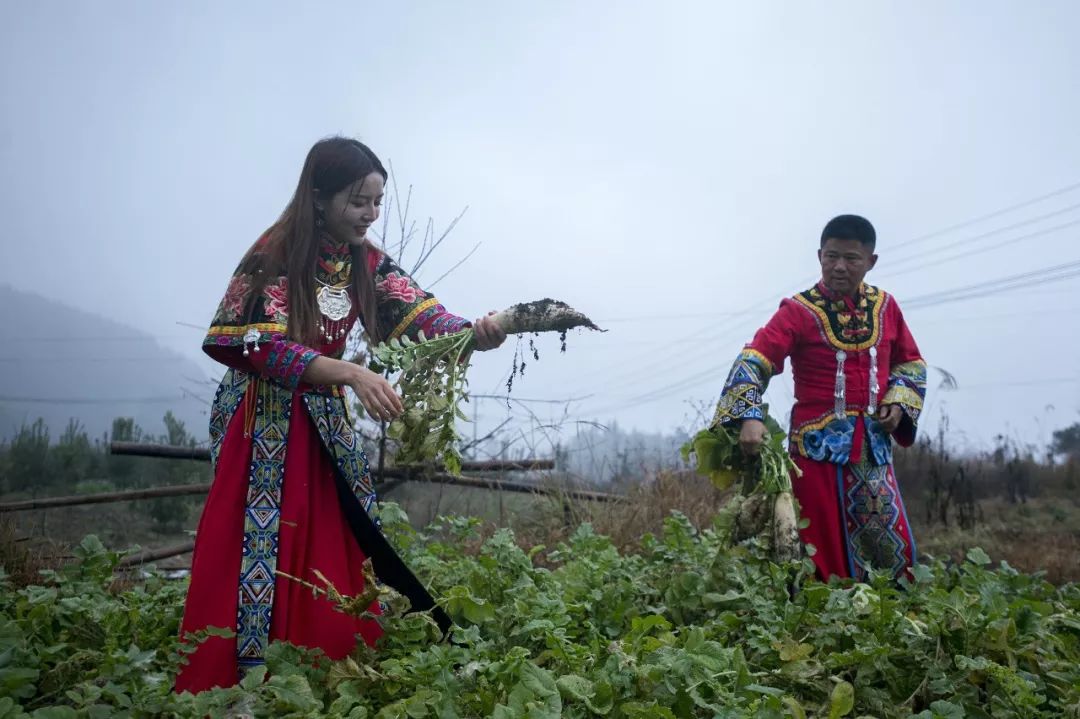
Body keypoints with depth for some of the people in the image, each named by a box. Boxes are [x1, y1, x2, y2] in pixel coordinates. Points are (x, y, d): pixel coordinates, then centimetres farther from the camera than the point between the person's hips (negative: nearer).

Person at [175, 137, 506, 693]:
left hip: (326, 422, 6)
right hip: (266, 423, -6)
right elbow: (262, 347, -25)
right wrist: (352, 374, -36)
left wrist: (473, 335, -31)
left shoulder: (367, 262, 3)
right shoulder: (277, 253, -16)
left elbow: (419, 311, -10)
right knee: (260, 557, -5)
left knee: (336, 556, 7)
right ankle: (228, 690, 6)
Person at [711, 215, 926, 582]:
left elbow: (911, 363, 19)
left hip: (873, 446, 4)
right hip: (817, 445, -4)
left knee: (893, 549, 7)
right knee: (824, 552, 0)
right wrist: (749, 416, -34)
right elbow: (754, 360, -18)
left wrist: (898, 403, 0)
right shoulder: (798, 311, -7)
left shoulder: (885, 307, 7)